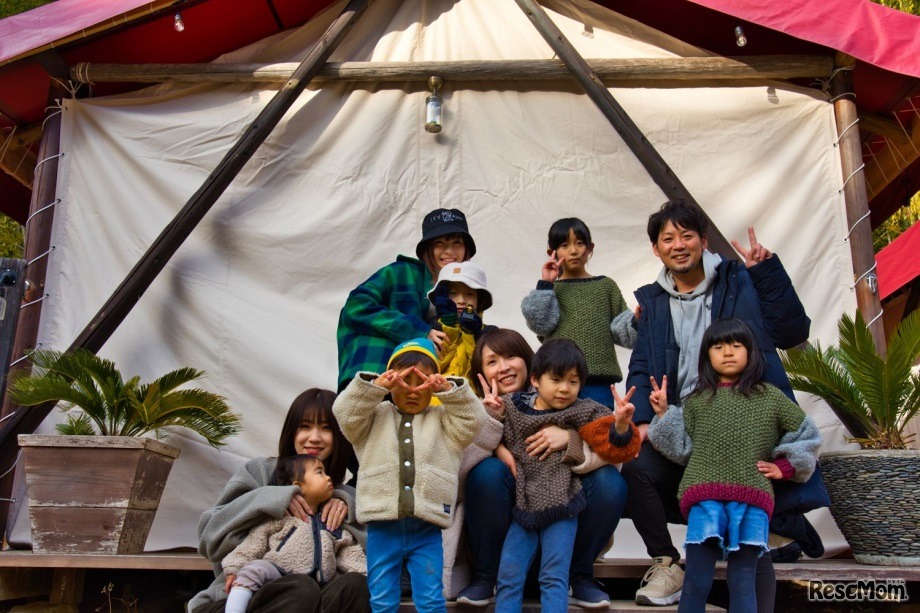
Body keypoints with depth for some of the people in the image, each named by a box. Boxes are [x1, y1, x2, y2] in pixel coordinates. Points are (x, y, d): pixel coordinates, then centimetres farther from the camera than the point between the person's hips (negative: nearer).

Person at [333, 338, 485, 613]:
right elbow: (345, 414, -5)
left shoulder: (443, 419, 12)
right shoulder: (376, 415, 10)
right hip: (382, 528, 0)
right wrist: (376, 385, -15)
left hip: (426, 530, 0)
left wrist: (449, 390, -13)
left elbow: (473, 421, -2)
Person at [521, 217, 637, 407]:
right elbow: (540, 324, -4)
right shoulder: (550, 289, 10)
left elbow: (620, 326, 8)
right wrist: (545, 285, -8)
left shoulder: (606, 286, 12)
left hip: (599, 379, 1)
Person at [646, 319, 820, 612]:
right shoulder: (696, 400, 15)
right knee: (696, 582, -1)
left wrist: (785, 467, 10)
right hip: (705, 498, 0)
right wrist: (664, 413, 4)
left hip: (752, 499, 0)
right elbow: (682, 449, 10)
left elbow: (808, 434, 19)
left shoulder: (770, 397, 14)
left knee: (742, 585, 2)